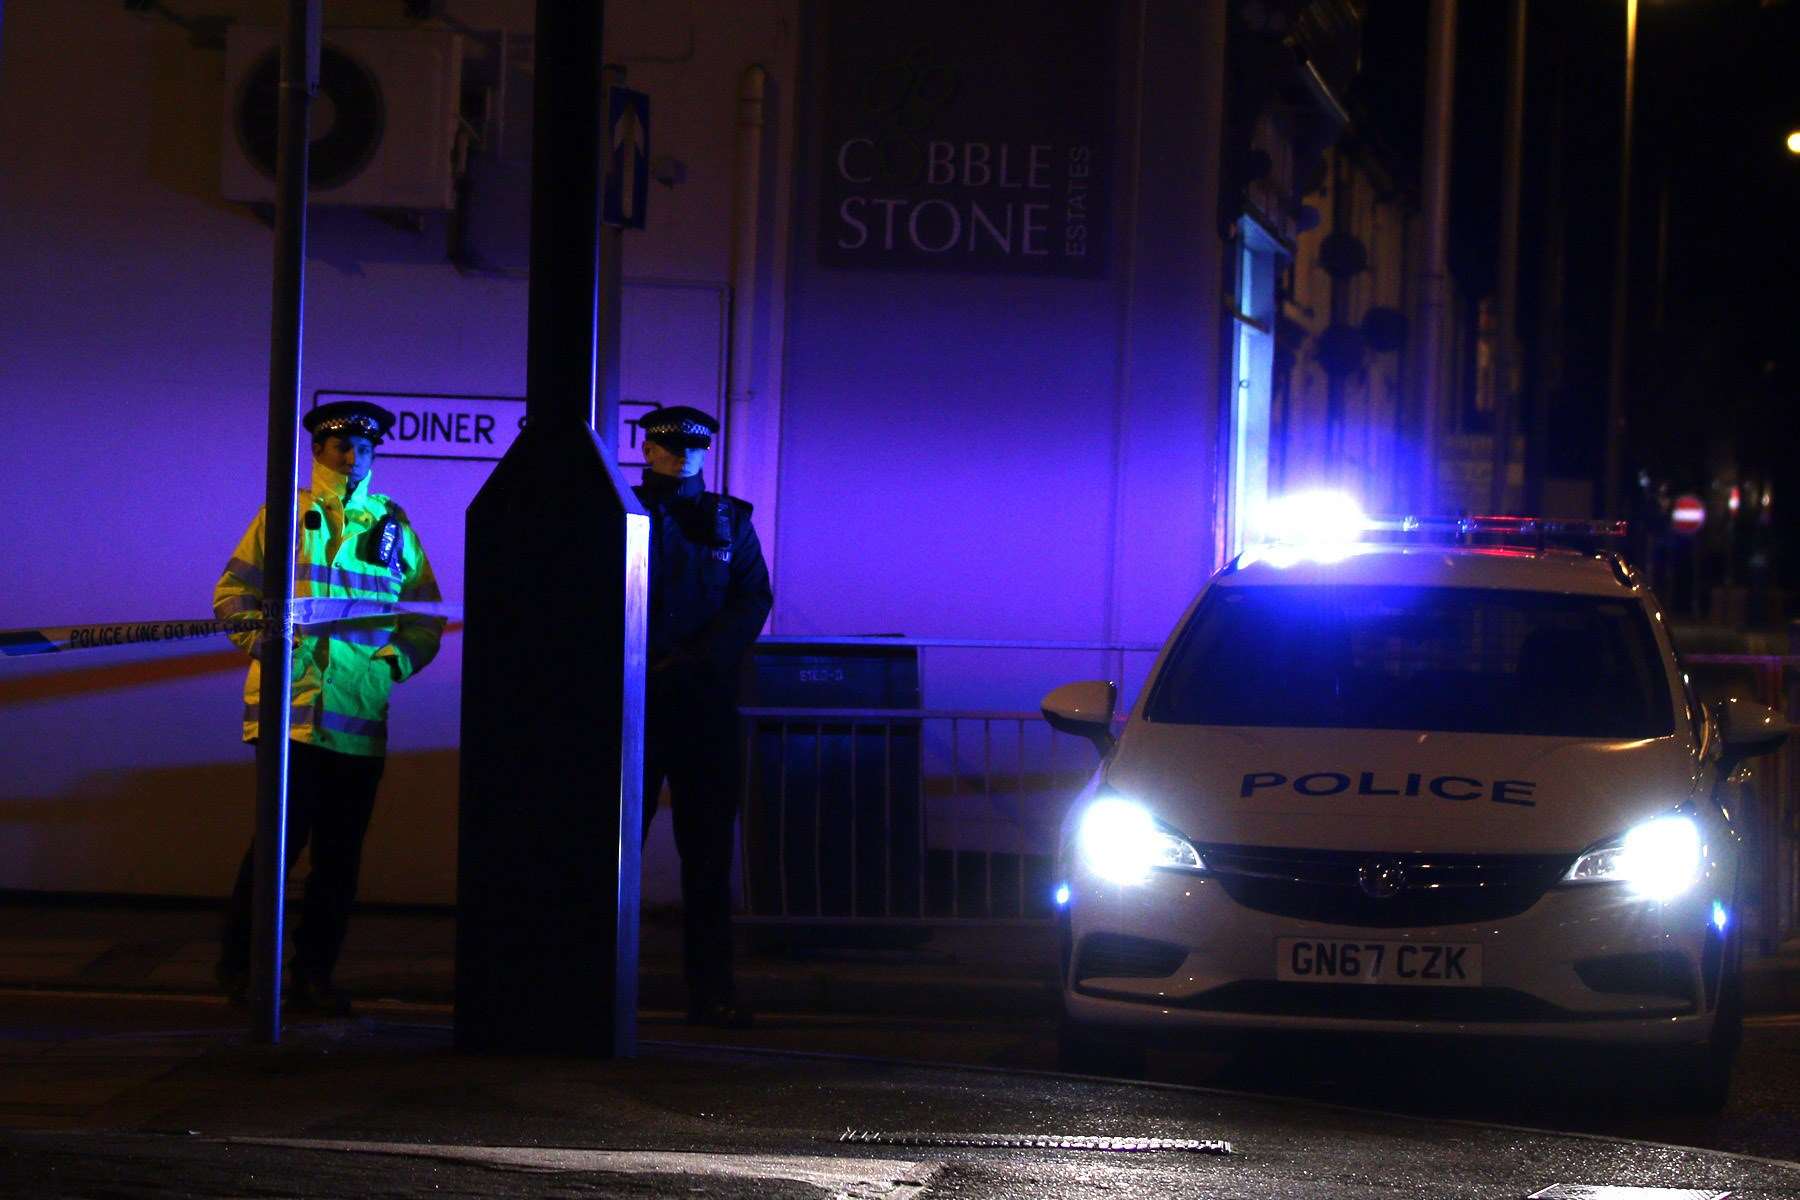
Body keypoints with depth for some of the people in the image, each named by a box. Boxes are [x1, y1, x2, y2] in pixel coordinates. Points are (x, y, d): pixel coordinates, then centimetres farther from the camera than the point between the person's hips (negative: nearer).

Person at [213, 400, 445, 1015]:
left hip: (361, 714, 3)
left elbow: (427, 617, 17)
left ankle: (313, 976, 12)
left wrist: (395, 661, 0)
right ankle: (238, 965, 5)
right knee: (281, 836, -9)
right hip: (291, 705, -3)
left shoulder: (394, 528, 14)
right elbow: (233, 593, 7)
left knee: (340, 854, 4)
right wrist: (266, 643, -8)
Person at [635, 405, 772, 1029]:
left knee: (708, 849, 2)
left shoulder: (729, 520, 14)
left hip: (706, 701, 2)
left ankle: (711, 991, 3)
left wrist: (697, 660, -8)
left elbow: (754, 599, 5)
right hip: (633, 697, -2)